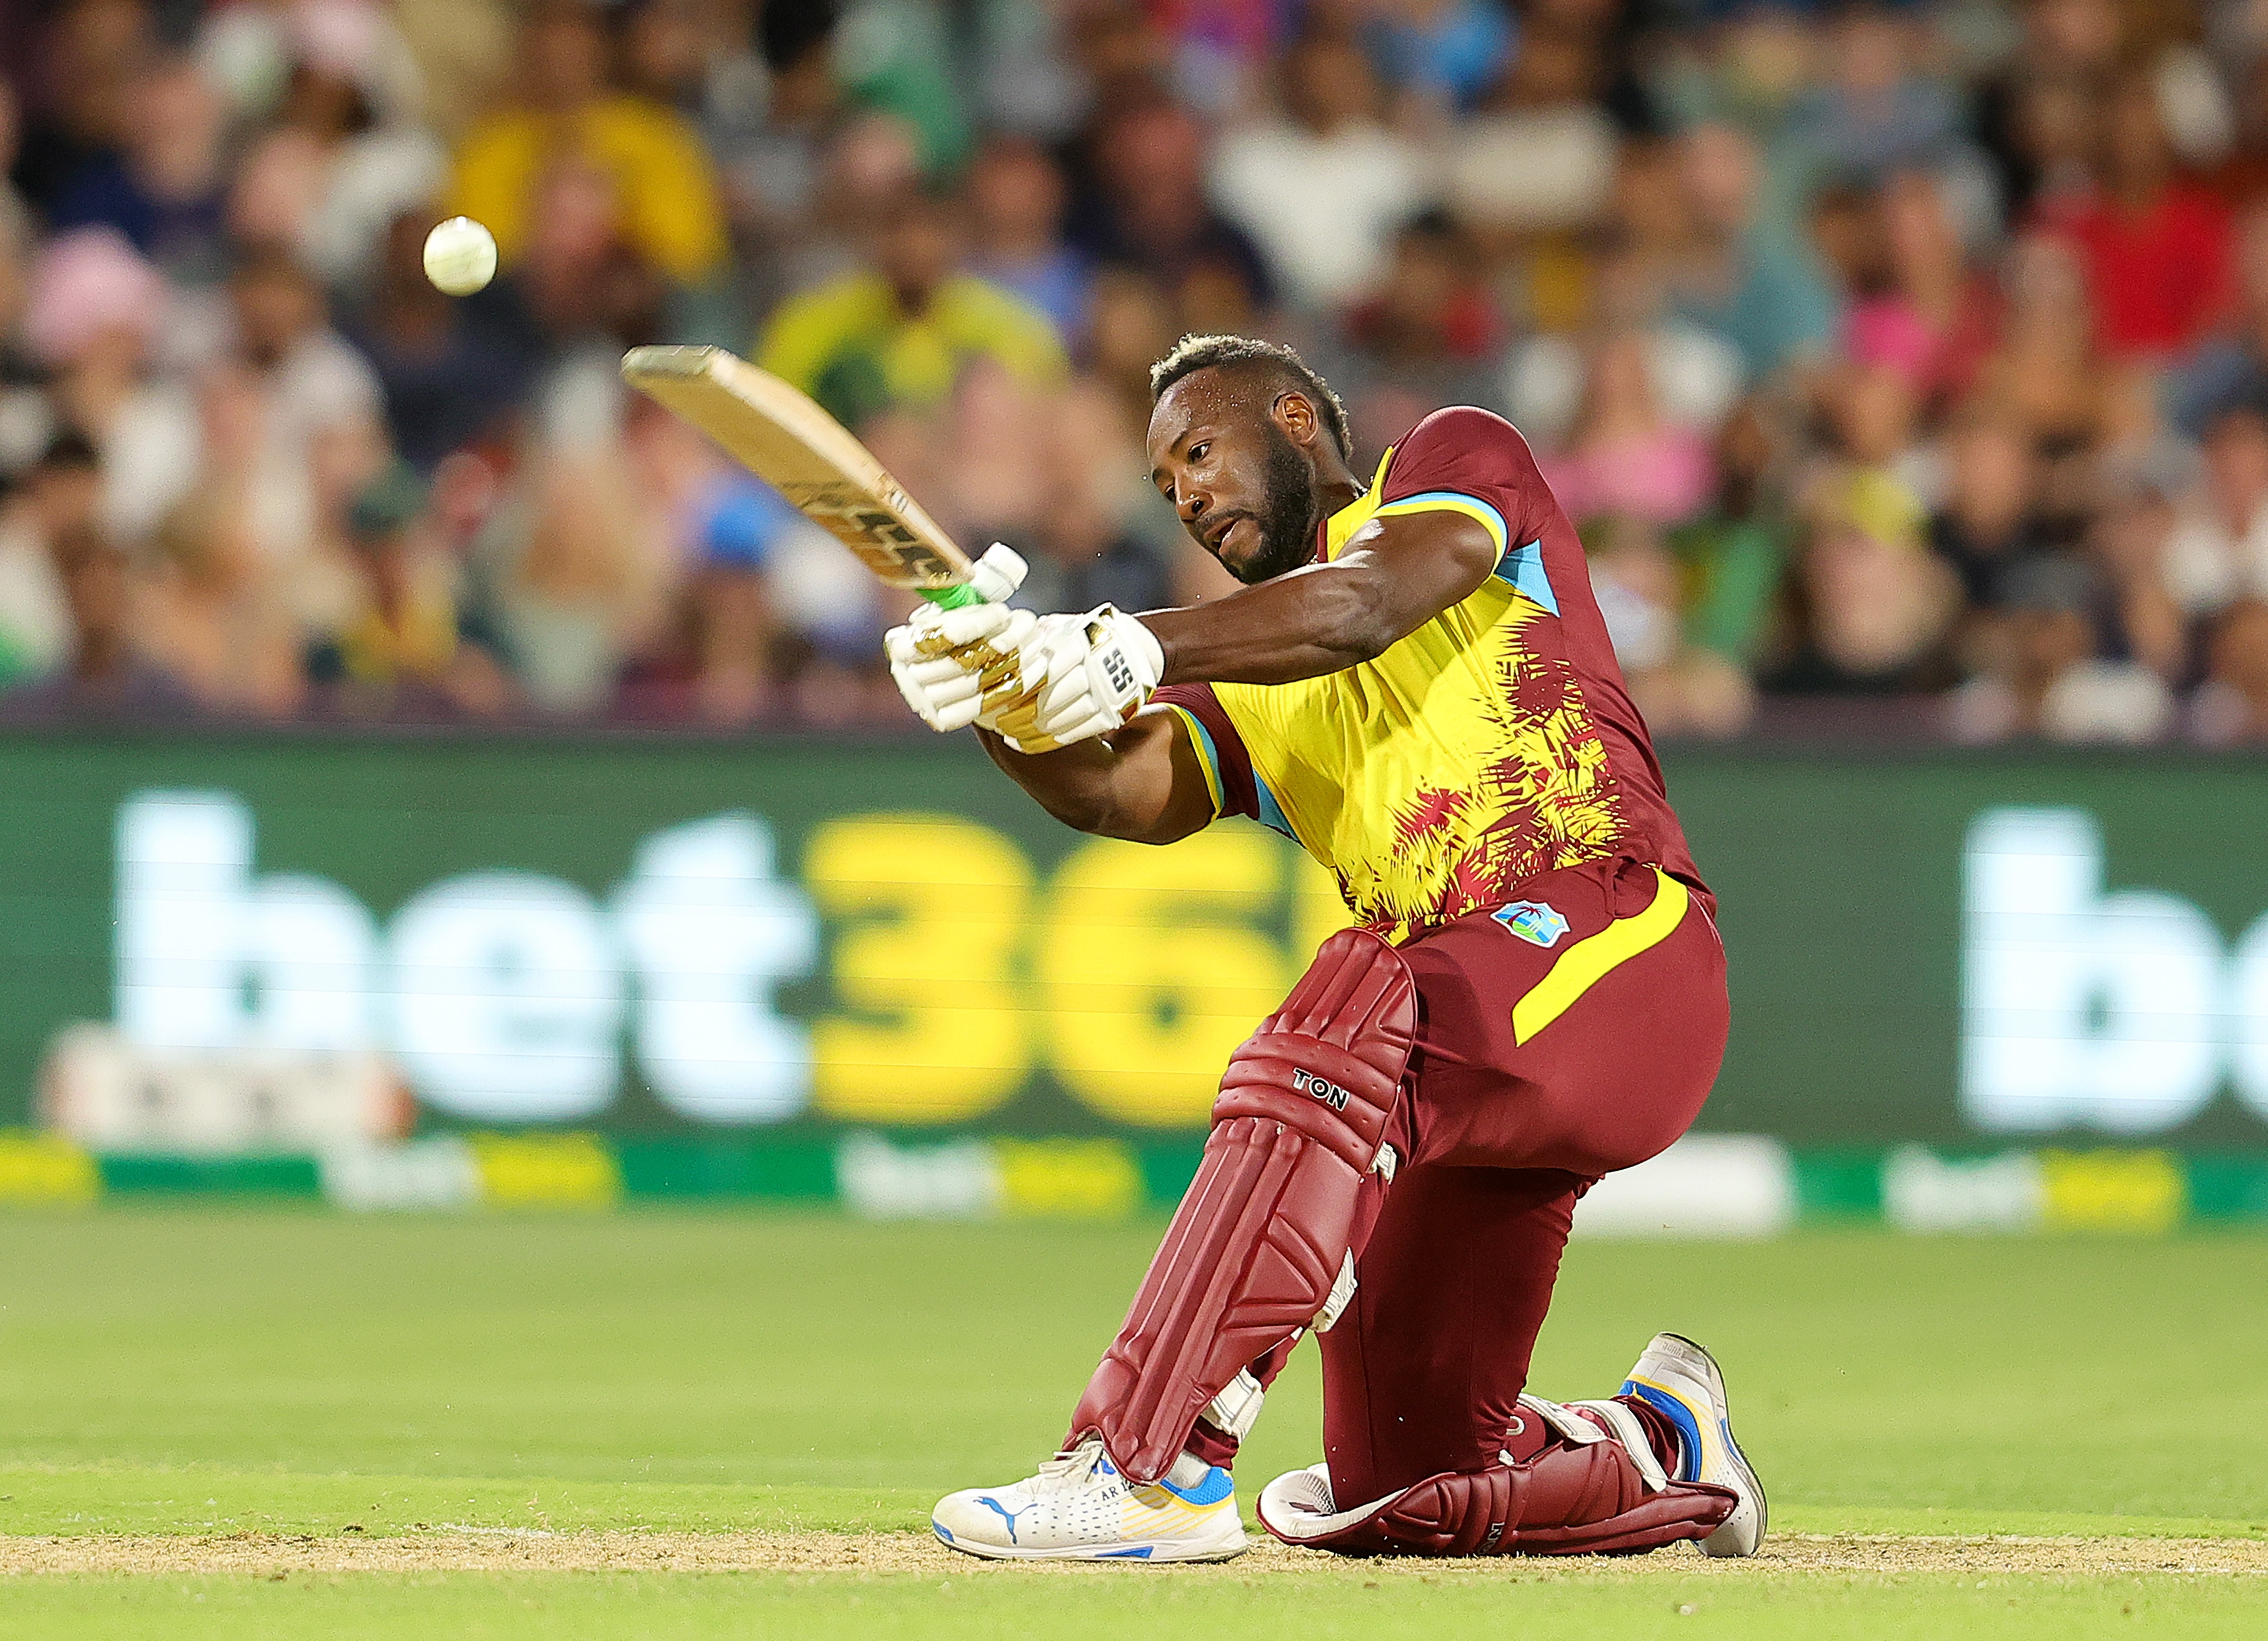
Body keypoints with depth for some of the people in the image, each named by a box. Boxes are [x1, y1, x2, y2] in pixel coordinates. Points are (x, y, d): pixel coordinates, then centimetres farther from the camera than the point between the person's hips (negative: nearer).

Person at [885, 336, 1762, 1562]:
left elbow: (1368, 604, -14)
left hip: (1619, 952, -8)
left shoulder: (1459, 461, 8)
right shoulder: (1243, 692, 23)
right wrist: (1004, 705, -22)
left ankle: (1154, 1462, -41)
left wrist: (1131, 648, -27)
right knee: (1399, 1493, 9)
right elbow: (1123, 792, 0)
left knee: (1338, 1026, -37)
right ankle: (1661, 1447, 40)